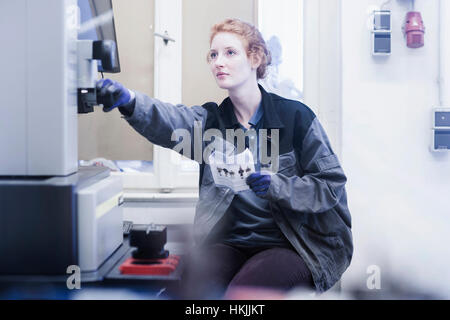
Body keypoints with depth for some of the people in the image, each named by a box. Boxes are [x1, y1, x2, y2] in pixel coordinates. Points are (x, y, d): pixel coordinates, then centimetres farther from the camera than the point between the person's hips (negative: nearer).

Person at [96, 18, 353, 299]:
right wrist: (128, 101, -38)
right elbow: (168, 120, -17)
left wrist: (276, 186, -20)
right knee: (191, 286, -26)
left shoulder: (295, 116, -1)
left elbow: (332, 184, -3)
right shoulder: (210, 120, 7)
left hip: (289, 245, -2)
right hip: (230, 242, 3)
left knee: (242, 290, -30)